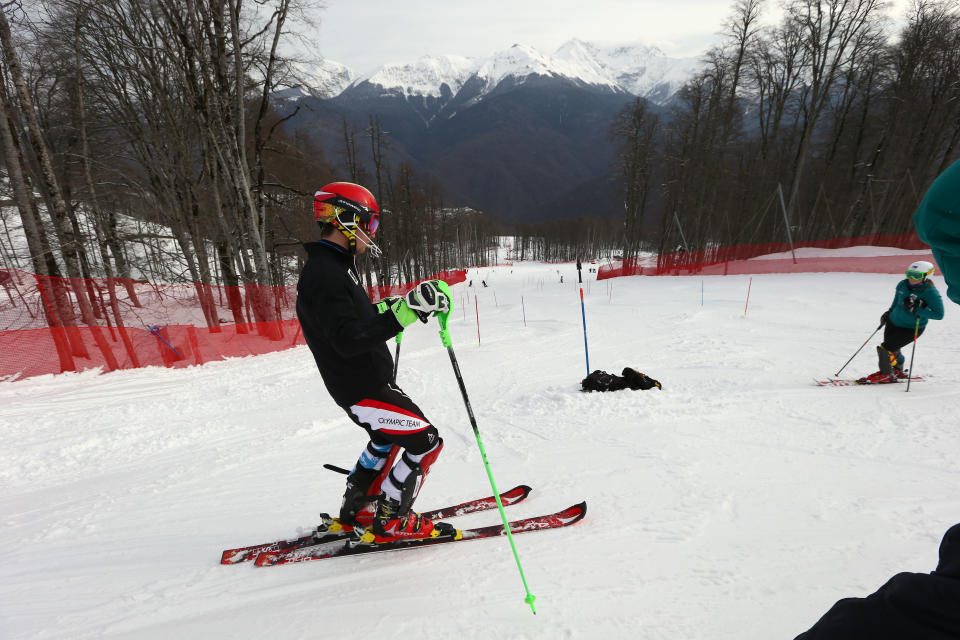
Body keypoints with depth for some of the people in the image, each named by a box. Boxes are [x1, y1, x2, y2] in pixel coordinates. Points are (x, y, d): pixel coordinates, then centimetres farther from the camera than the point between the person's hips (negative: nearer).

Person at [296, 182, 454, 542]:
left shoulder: (333, 267, 10)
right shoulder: (324, 275, -23)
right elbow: (349, 340, -32)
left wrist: (391, 307, 20)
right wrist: (404, 313, -39)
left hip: (367, 380, 10)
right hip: (362, 388, -10)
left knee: (387, 441, 27)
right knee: (425, 442, -1)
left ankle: (356, 511, 41)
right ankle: (390, 523, 14)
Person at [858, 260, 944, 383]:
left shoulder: (931, 293, -20)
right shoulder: (902, 285, -4)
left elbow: (939, 314, -25)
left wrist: (916, 309, -32)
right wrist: (889, 312, 16)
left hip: (911, 329, -6)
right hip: (893, 322, 6)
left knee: (885, 348, -13)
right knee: (893, 349, 19)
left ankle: (885, 374, 8)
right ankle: (898, 371, 45)